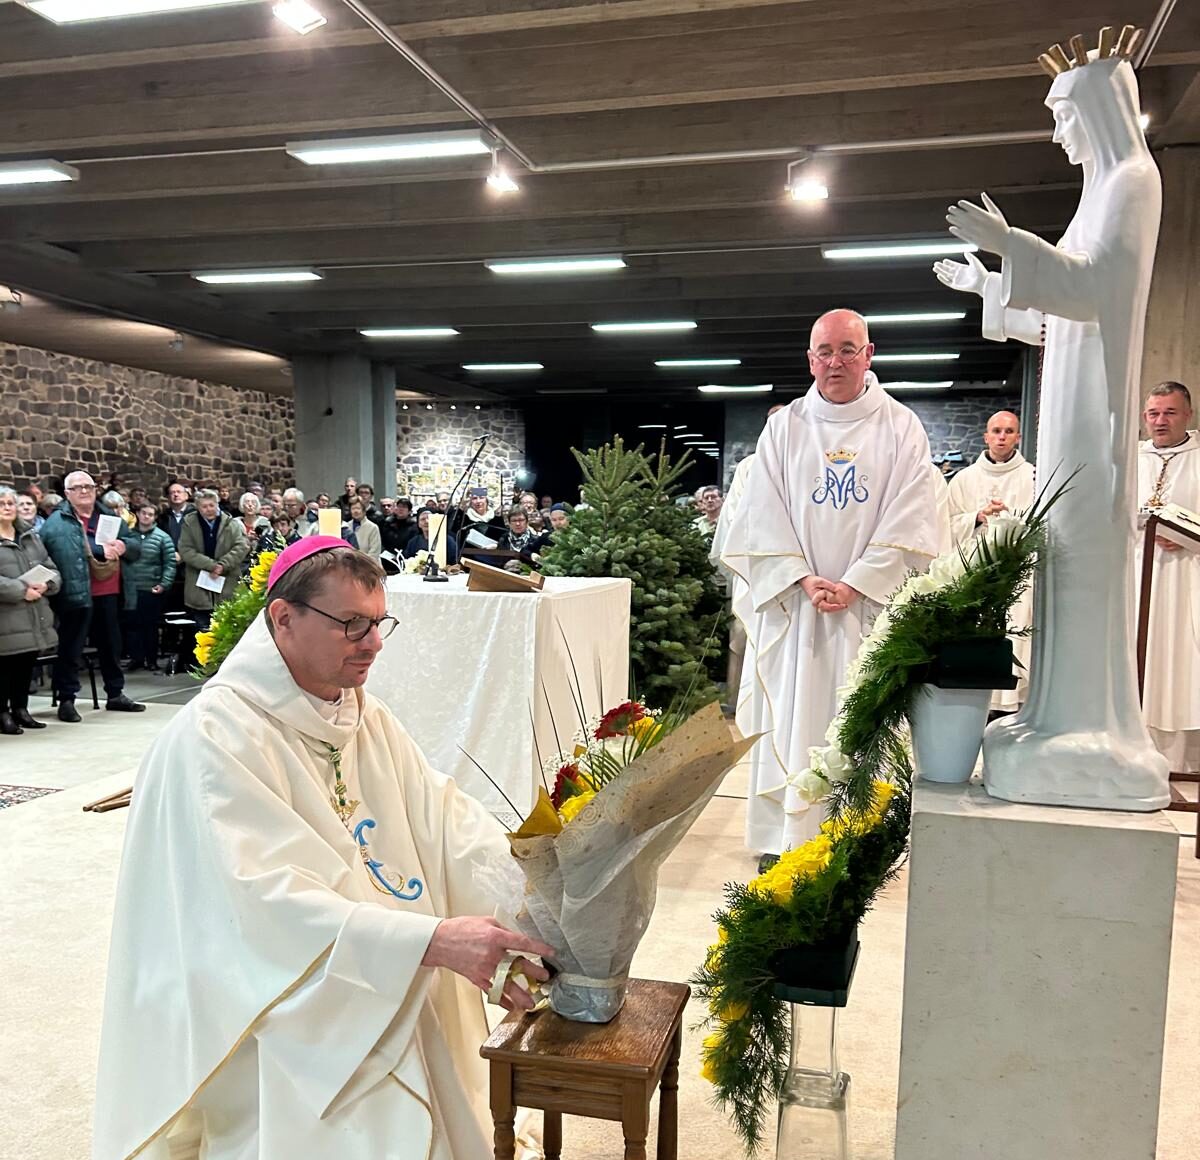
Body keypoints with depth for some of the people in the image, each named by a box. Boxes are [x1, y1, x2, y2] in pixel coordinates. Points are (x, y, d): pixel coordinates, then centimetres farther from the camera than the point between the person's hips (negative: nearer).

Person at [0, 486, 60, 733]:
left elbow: (51, 568, 13)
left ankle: (20, 709, 23)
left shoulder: (31, 536, 15)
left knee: (26, 664, 12)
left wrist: (46, 584, -8)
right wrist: (21, 591, -19)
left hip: (35, 616, 6)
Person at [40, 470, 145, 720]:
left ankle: (115, 694, 28)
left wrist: (124, 546, -11)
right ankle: (66, 699, 11)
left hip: (108, 594, 6)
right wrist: (99, 549, -25)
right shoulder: (57, 521, -4)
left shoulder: (109, 516, 14)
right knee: (71, 648, 1)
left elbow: (136, 545, 14)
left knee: (111, 645, 16)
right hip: (76, 594, -6)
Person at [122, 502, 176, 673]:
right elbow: (122, 558, 7)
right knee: (132, 624, 3)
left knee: (151, 626, 6)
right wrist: (123, 580, -4)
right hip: (131, 589, 2)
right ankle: (136, 658, 12)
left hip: (152, 589, -2)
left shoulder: (162, 537, 0)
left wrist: (164, 584, -13)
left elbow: (170, 563, -3)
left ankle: (151, 660, 15)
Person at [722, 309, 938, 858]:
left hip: (870, 602, -1)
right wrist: (805, 580, -11)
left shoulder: (900, 427, 3)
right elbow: (763, 515, 1)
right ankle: (785, 839, 11)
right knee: (790, 721, 3)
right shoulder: (785, 426, 7)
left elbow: (909, 521, -4)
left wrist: (854, 585, -14)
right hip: (792, 602, 1)